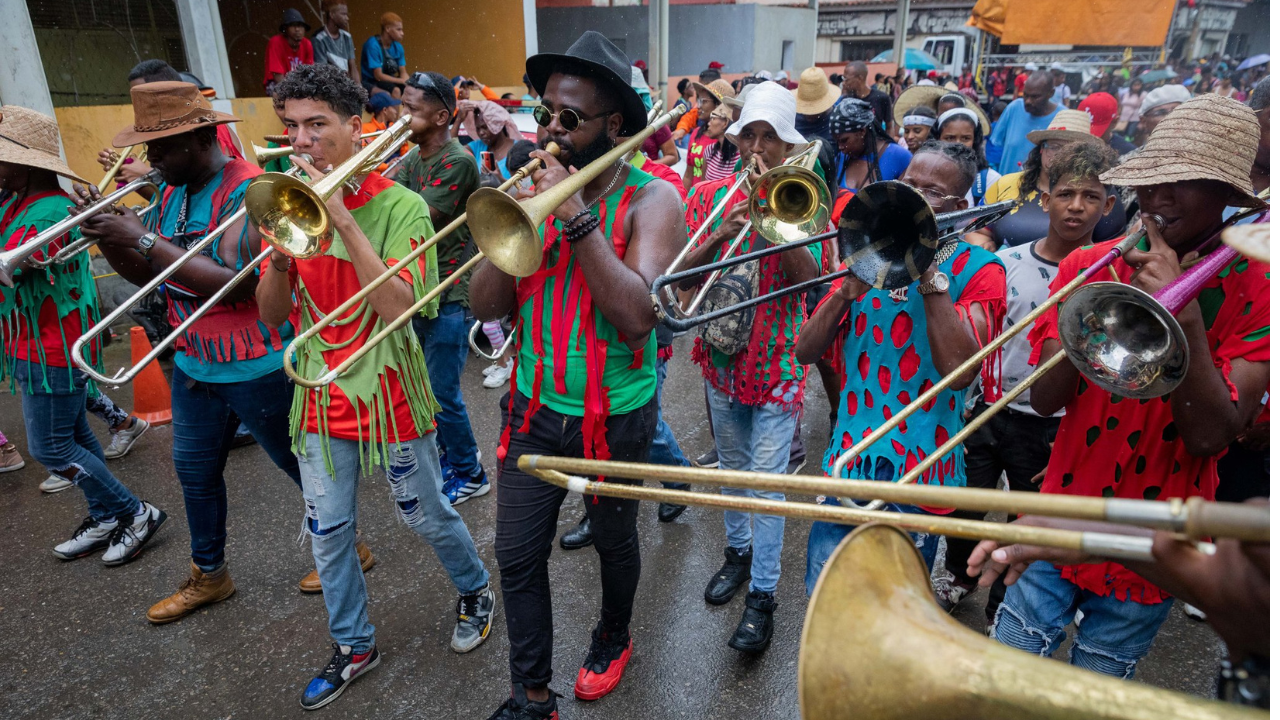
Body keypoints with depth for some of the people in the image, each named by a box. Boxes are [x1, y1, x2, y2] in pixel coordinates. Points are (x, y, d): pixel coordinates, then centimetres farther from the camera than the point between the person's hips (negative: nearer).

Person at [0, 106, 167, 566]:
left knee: (50, 447, -2)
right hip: (38, 346, 10)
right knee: (73, 435, 17)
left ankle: (136, 514, 10)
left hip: (51, 350, -10)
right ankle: (106, 519, 29)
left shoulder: (48, 212, -22)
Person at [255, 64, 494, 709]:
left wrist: (345, 220, -28)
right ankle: (353, 646, 35)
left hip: (389, 395, -4)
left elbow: (396, 305, -25)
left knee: (425, 515, 12)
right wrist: (278, 253, -18)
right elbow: (272, 315, 1)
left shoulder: (399, 206, -13)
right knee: (327, 531, 14)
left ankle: (475, 590, 42)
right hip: (320, 397, 5)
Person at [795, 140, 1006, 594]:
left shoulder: (977, 270, -4)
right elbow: (805, 351, 1)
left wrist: (931, 275, -20)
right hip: (851, 459, 3)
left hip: (919, 471, -3)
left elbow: (959, 369, -21)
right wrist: (849, 289, -14)